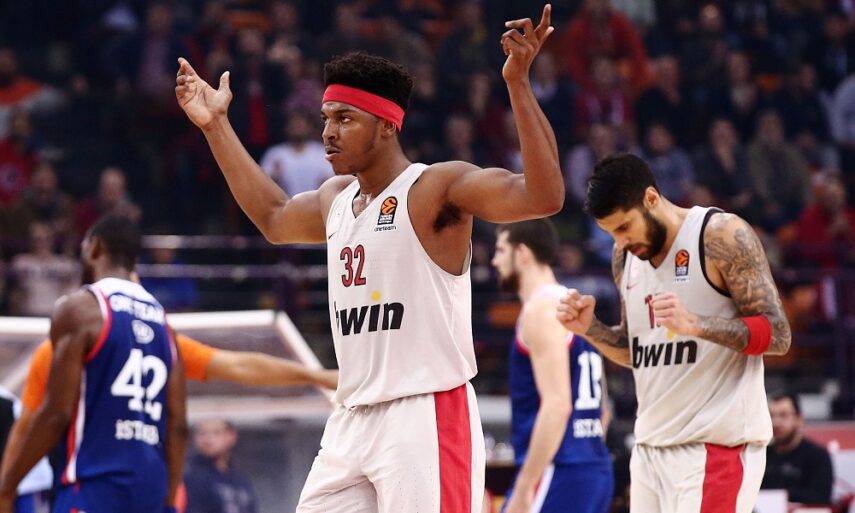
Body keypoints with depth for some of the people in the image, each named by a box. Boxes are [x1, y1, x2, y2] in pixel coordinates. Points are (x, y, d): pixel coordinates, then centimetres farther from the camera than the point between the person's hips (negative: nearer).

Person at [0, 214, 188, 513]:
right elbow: (177, 424, 12)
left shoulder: (79, 308, -4)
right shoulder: (160, 318, 16)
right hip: (150, 487, 7)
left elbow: (57, 414, -10)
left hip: (96, 483, -7)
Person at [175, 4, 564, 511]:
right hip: (353, 423, 8)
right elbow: (273, 217, 39)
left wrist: (518, 84, -32)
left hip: (426, 418, -8)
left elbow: (544, 196, -24)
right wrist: (216, 126, 38)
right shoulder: (336, 198, 16)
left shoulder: (438, 188, -9)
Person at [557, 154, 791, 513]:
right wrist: (589, 329, 2)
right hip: (652, 443, 7)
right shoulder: (625, 257, 12)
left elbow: (777, 334, -13)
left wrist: (694, 324, -27)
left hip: (716, 441, -7)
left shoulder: (722, 237, -10)